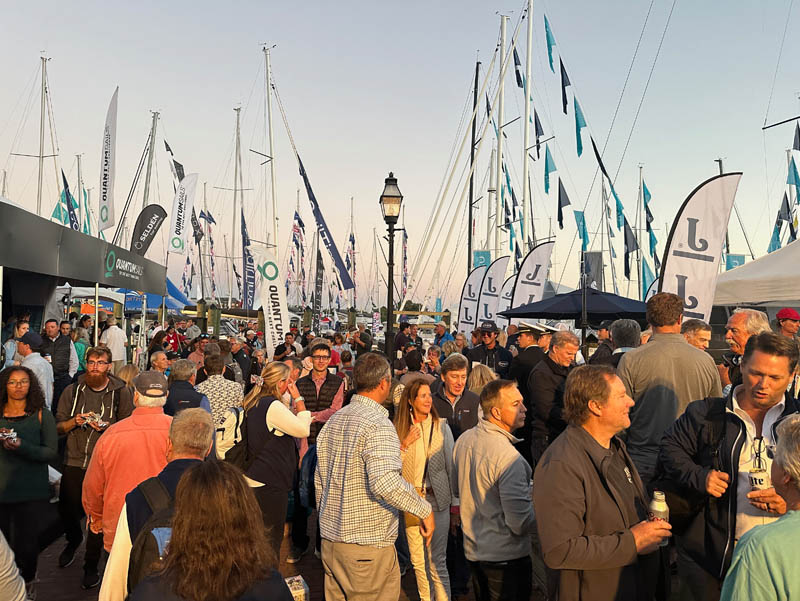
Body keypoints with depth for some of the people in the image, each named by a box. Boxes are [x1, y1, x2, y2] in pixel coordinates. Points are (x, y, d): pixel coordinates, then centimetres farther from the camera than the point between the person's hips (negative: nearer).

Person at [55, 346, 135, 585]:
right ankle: (74, 540, 49)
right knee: (67, 511, 14)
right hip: (74, 462, 3)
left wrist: (106, 427, -18)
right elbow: (58, 426, 7)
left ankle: (91, 565, 24)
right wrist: (75, 421, -13)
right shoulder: (72, 391, 4)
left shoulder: (122, 393, -4)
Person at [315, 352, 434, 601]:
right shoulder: (379, 425, -19)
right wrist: (424, 509, -20)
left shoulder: (334, 420, 7)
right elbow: (384, 482, -32)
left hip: (331, 538, 8)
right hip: (368, 543, -8)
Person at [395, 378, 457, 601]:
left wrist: (455, 502, 1)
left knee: (437, 562, -1)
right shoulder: (399, 429, 1)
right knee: (418, 561, 14)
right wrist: (404, 444, -14)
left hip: (437, 500, -2)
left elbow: (451, 464, 0)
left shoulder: (441, 426, -3)